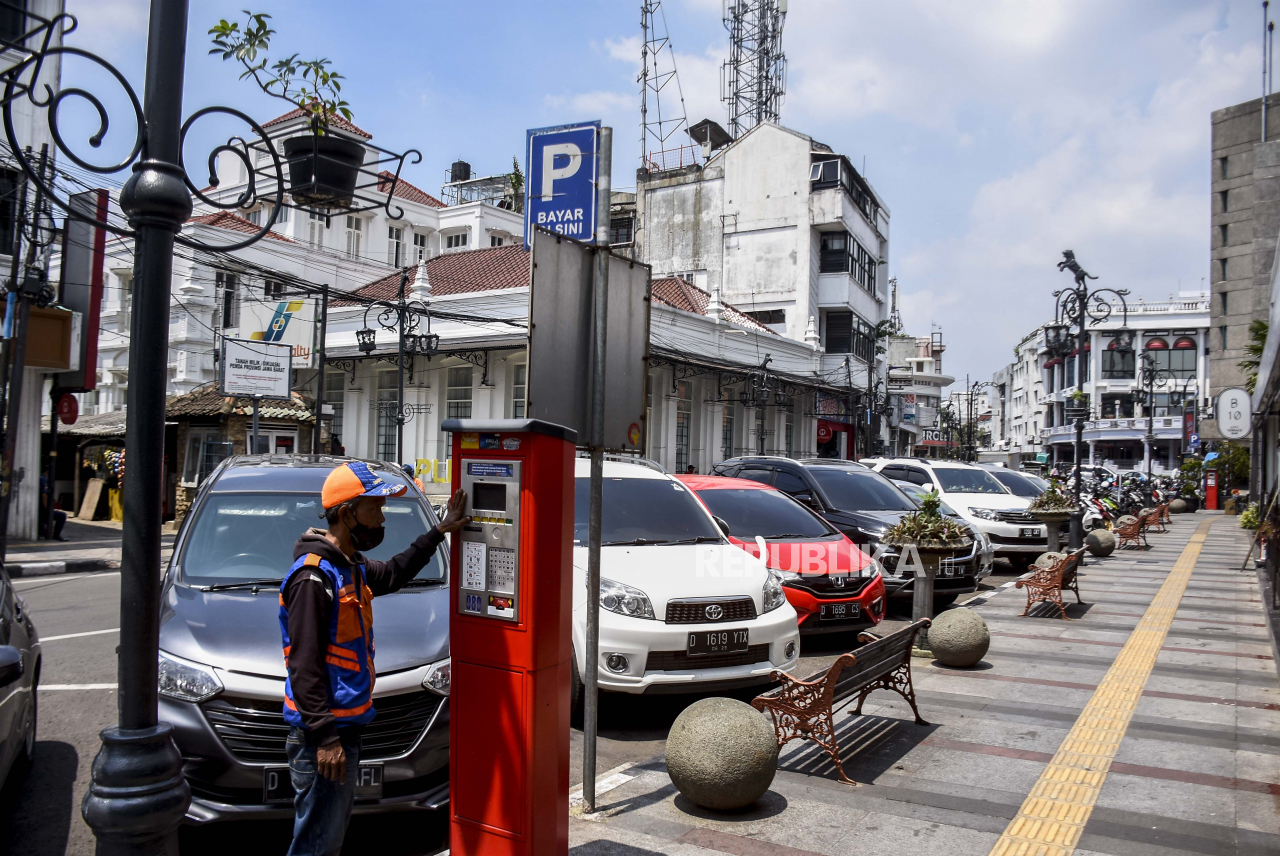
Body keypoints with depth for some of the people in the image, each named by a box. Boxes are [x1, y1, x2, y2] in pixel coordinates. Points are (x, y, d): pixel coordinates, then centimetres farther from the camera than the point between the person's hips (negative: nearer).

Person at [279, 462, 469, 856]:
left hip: (346, 726, 10)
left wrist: (438, 533, 34)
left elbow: (392, 574, 33)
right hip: (321, 738, -10)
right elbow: (304, 665, -23)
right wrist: (325, 737, -24)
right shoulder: (313, 575, -20)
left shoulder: (351, 567, 11)